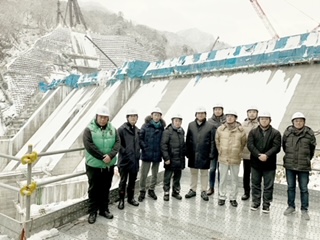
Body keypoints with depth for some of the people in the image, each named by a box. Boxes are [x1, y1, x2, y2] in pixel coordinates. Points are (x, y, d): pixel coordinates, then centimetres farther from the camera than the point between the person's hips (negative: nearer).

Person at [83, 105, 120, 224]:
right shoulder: (89, 129, -8)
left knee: (105, 189, 15)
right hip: (94, 165, -3)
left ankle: (104, 210, 31)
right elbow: (89, 146, -18)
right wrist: (102, 157, -20)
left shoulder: (112, 129, 4)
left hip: (109, 165, 4)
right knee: (94, 189, 9)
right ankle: (92, 212, 22)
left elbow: (117, 143, -5)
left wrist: (110, 155, -20)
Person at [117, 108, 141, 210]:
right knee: (123, 181, 6)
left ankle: (131, 198, 31)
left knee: (132, 180, 16)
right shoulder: (122, 129, -10)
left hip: (135, 160, 6)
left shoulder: (137, 130, 9)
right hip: (124, 160, -6)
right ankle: (121, 200, 20)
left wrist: (138, 153, 9)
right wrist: (125, 152, -15)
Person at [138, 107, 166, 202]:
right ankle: (142, 191, 20)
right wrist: (144, 147, -11)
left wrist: (162, 152, 0)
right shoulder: (146, 125, -4)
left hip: (157, 155, 3)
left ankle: (151, 190, 32)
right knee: (143, 174, 3)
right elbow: (140, 138, -5)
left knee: (155, 174, 14)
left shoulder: (162, 127, 2)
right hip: (146, 154, -2)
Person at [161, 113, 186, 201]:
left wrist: (184, 154, 10)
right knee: (167, 176, 6)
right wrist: (166, 157, -17)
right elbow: (163, 145, -14)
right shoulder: (167, 131, -10)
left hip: (180, 158, 6)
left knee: (177, 176, 15)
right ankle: (166, 192, 19)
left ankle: (176, 191, 30)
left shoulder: (182, 131, 10)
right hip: (170, 158, -6)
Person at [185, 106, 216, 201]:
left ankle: (203, 191, 22)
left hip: (204, 155, -2)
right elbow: (188, 140, 5)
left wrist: (211, 154, -9)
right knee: (193, 173, 14)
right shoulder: (191, 125, 3)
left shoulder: (210, 126, -4)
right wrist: (187, 152, 1)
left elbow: (212, 141, -4)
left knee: (204, 173, 10)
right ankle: (192, 190, 28)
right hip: (193, 154, 2)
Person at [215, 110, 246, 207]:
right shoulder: (220, 129, -4)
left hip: (235, 159, 0)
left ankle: (233, 198, 26)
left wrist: (238, 152, 11)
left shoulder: (241, 130, -6)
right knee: (222, 179, 10)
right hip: (223, 158, 0)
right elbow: (217, 141, 10)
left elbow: (243, 143, 9)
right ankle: (222, 197, 24)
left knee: (234, 179, 11)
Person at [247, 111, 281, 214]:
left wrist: (266, 155, -23)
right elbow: (250, 145, -7)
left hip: (269, 164, -1)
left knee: (268, 186, 6)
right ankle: (255, 202, 25)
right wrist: (259, 155, -20)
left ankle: (266, 204, 19)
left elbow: (276, 147, -10)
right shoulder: (253, 132, 4)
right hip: (255, 163, 1)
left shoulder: (276, 133, 1)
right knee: (255, 184, 12)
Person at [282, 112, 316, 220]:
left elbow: (312, 148, 8)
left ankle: (304, 209, 22)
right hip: (289, 165, 2)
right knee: (290, 187, 14)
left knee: (304, 189, 8)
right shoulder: (287, 132, -4)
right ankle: (291, 206, 28)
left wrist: (307, 159, 14)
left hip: (304, 166, -1)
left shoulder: (309, 133, -6)